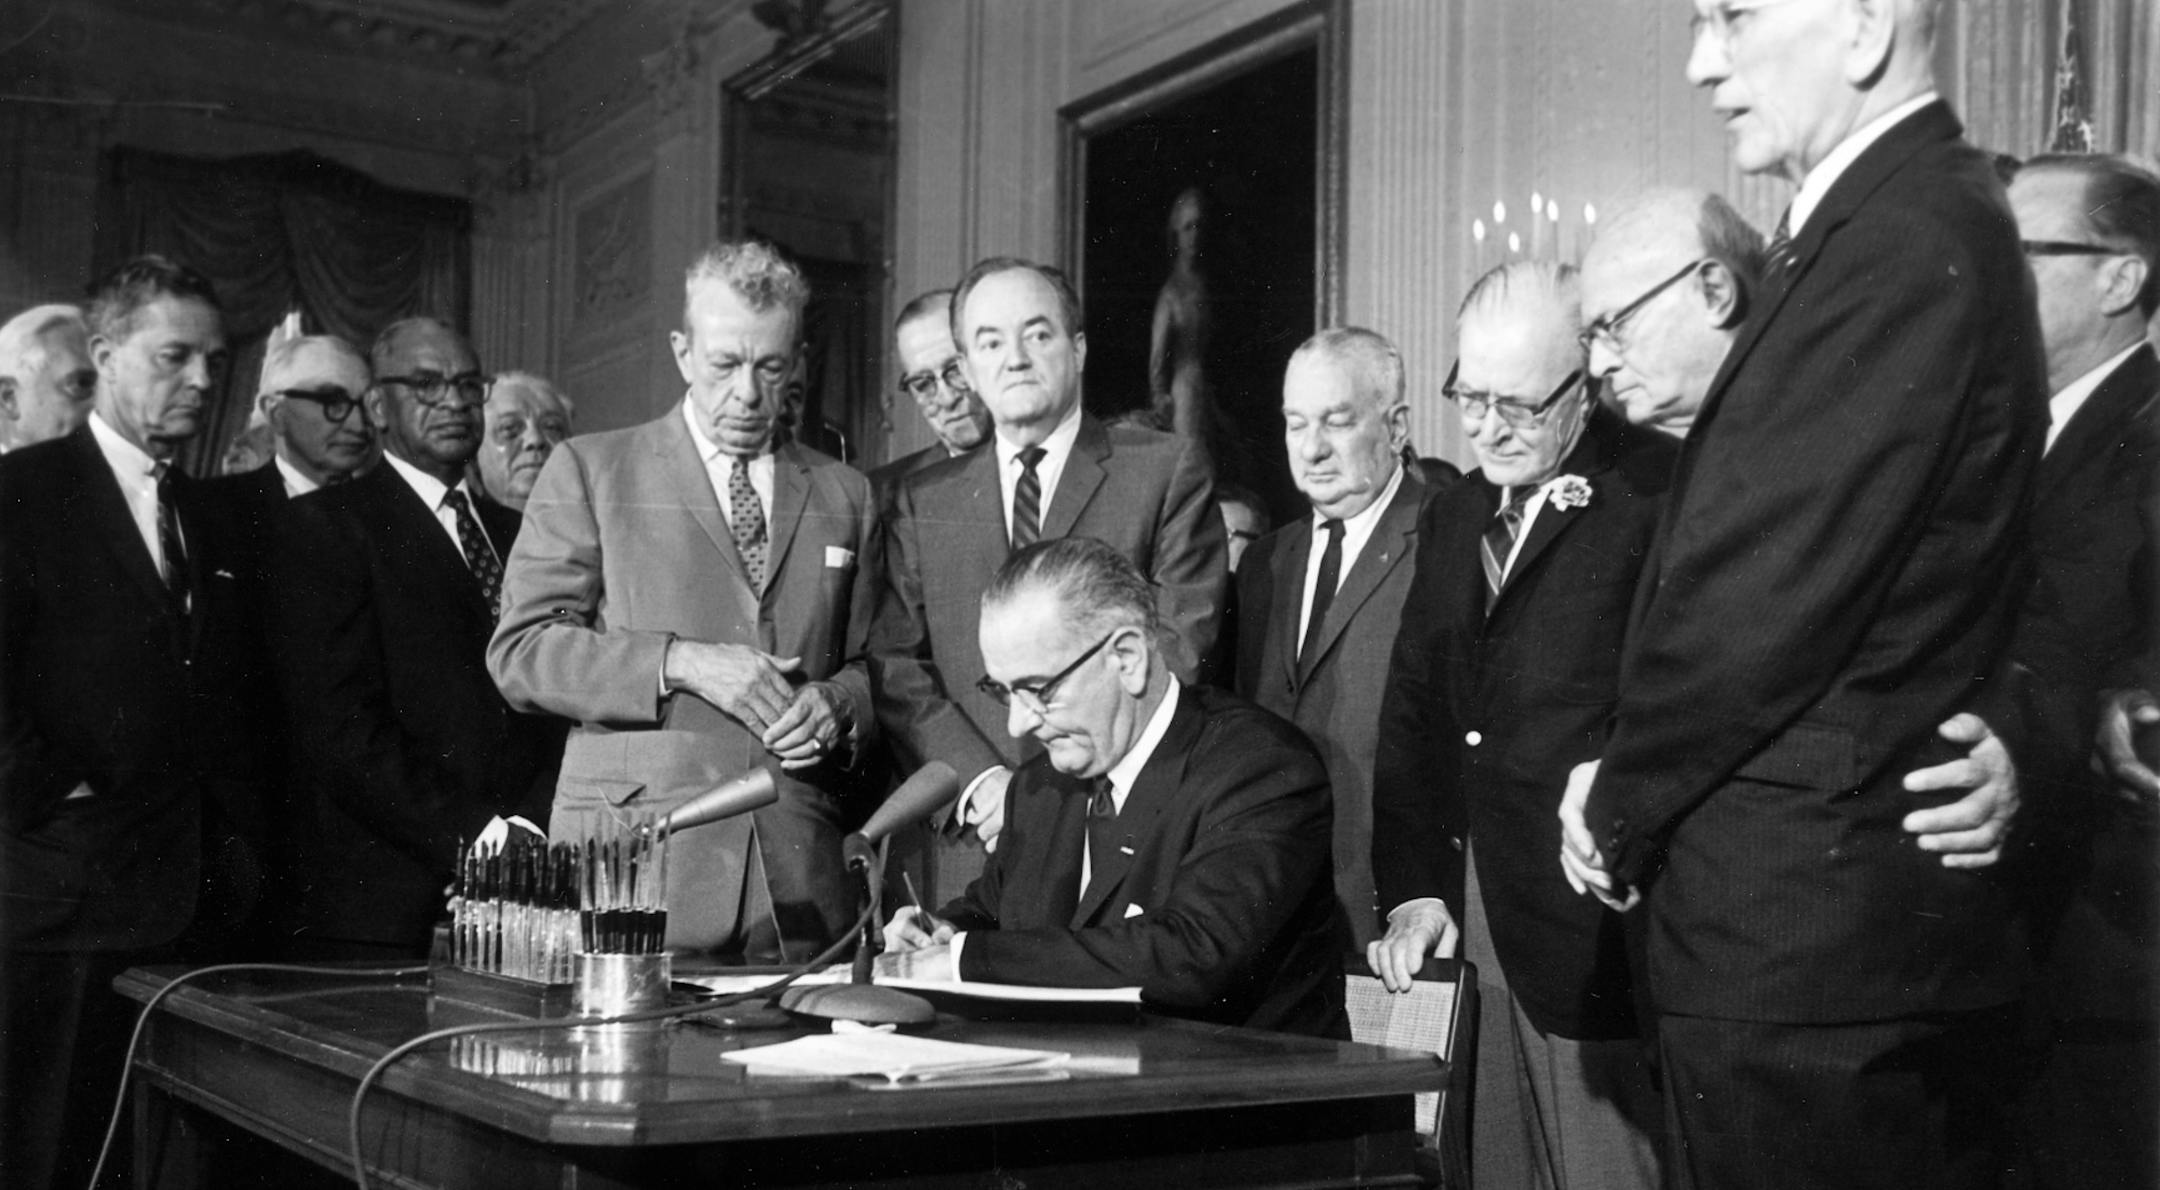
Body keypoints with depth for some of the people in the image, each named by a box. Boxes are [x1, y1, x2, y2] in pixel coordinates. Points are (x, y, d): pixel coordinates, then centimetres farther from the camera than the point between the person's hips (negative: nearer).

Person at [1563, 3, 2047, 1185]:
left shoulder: (1908, 244, -18)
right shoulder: (1910, 216, 12)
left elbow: (1769, 599, -20)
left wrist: (1620, 811, -6)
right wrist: (1632, 782, 5)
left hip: (1802, 931, -9)